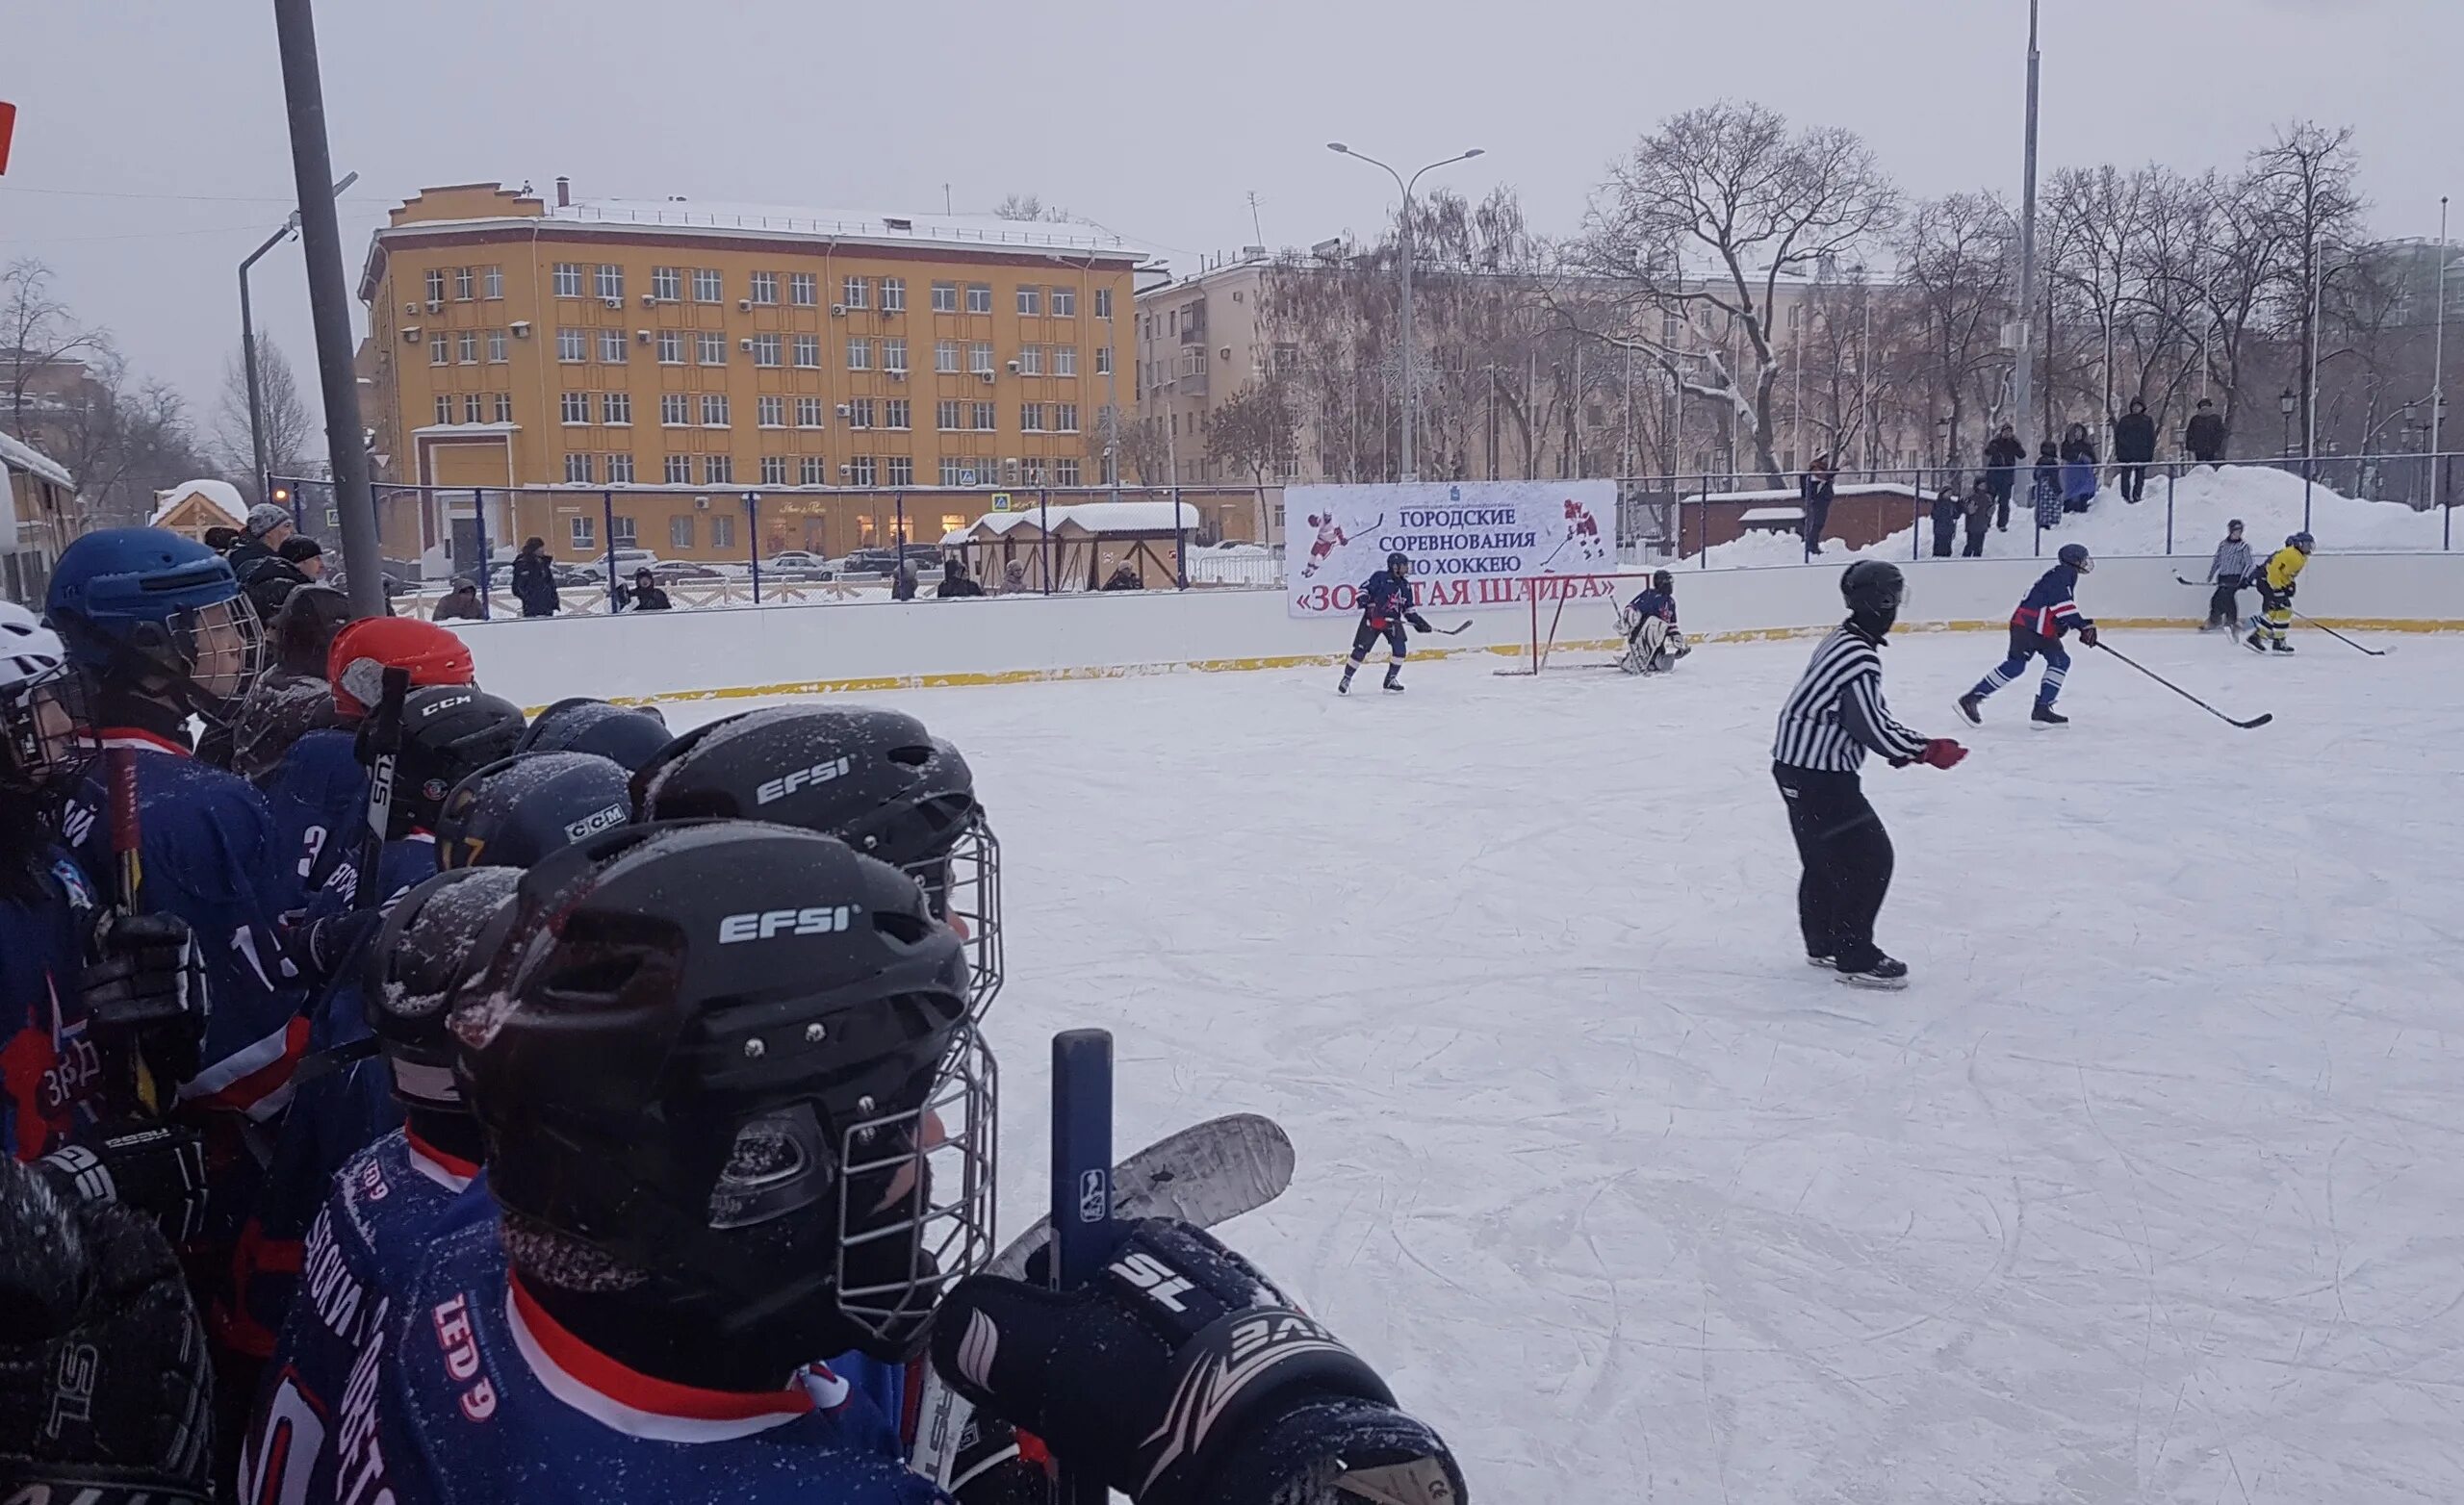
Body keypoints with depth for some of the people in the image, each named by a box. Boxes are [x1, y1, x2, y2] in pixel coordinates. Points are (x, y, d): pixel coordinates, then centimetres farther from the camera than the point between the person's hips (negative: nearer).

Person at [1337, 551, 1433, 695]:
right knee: (1361, 650, -6)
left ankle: (1391, 680, 8)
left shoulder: (1405, 586, 11)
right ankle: (1346, 679, 6)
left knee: (1400, 649, -7)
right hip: (1372, 619, -6)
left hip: (1392, 620, 6)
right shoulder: (1380, 577, -9)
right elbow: (1364, 588, -10)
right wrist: (1363, 600, -27)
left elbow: (1409, 608, 16)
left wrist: (1418, 621, 6)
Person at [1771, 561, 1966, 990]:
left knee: (1823, 857, 21)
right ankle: (1855, 958, 1)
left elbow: (1868, 714, 16)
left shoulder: (1844, 640, 10)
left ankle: (1823, 943, 34)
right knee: (1868, 857, -4)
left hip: (1799, 765, 10)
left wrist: (1912, 745, 8)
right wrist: (1926, 750, -11)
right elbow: (1871, 727, -22)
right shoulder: (1859, 656, -23)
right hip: (1817, 773, -10)